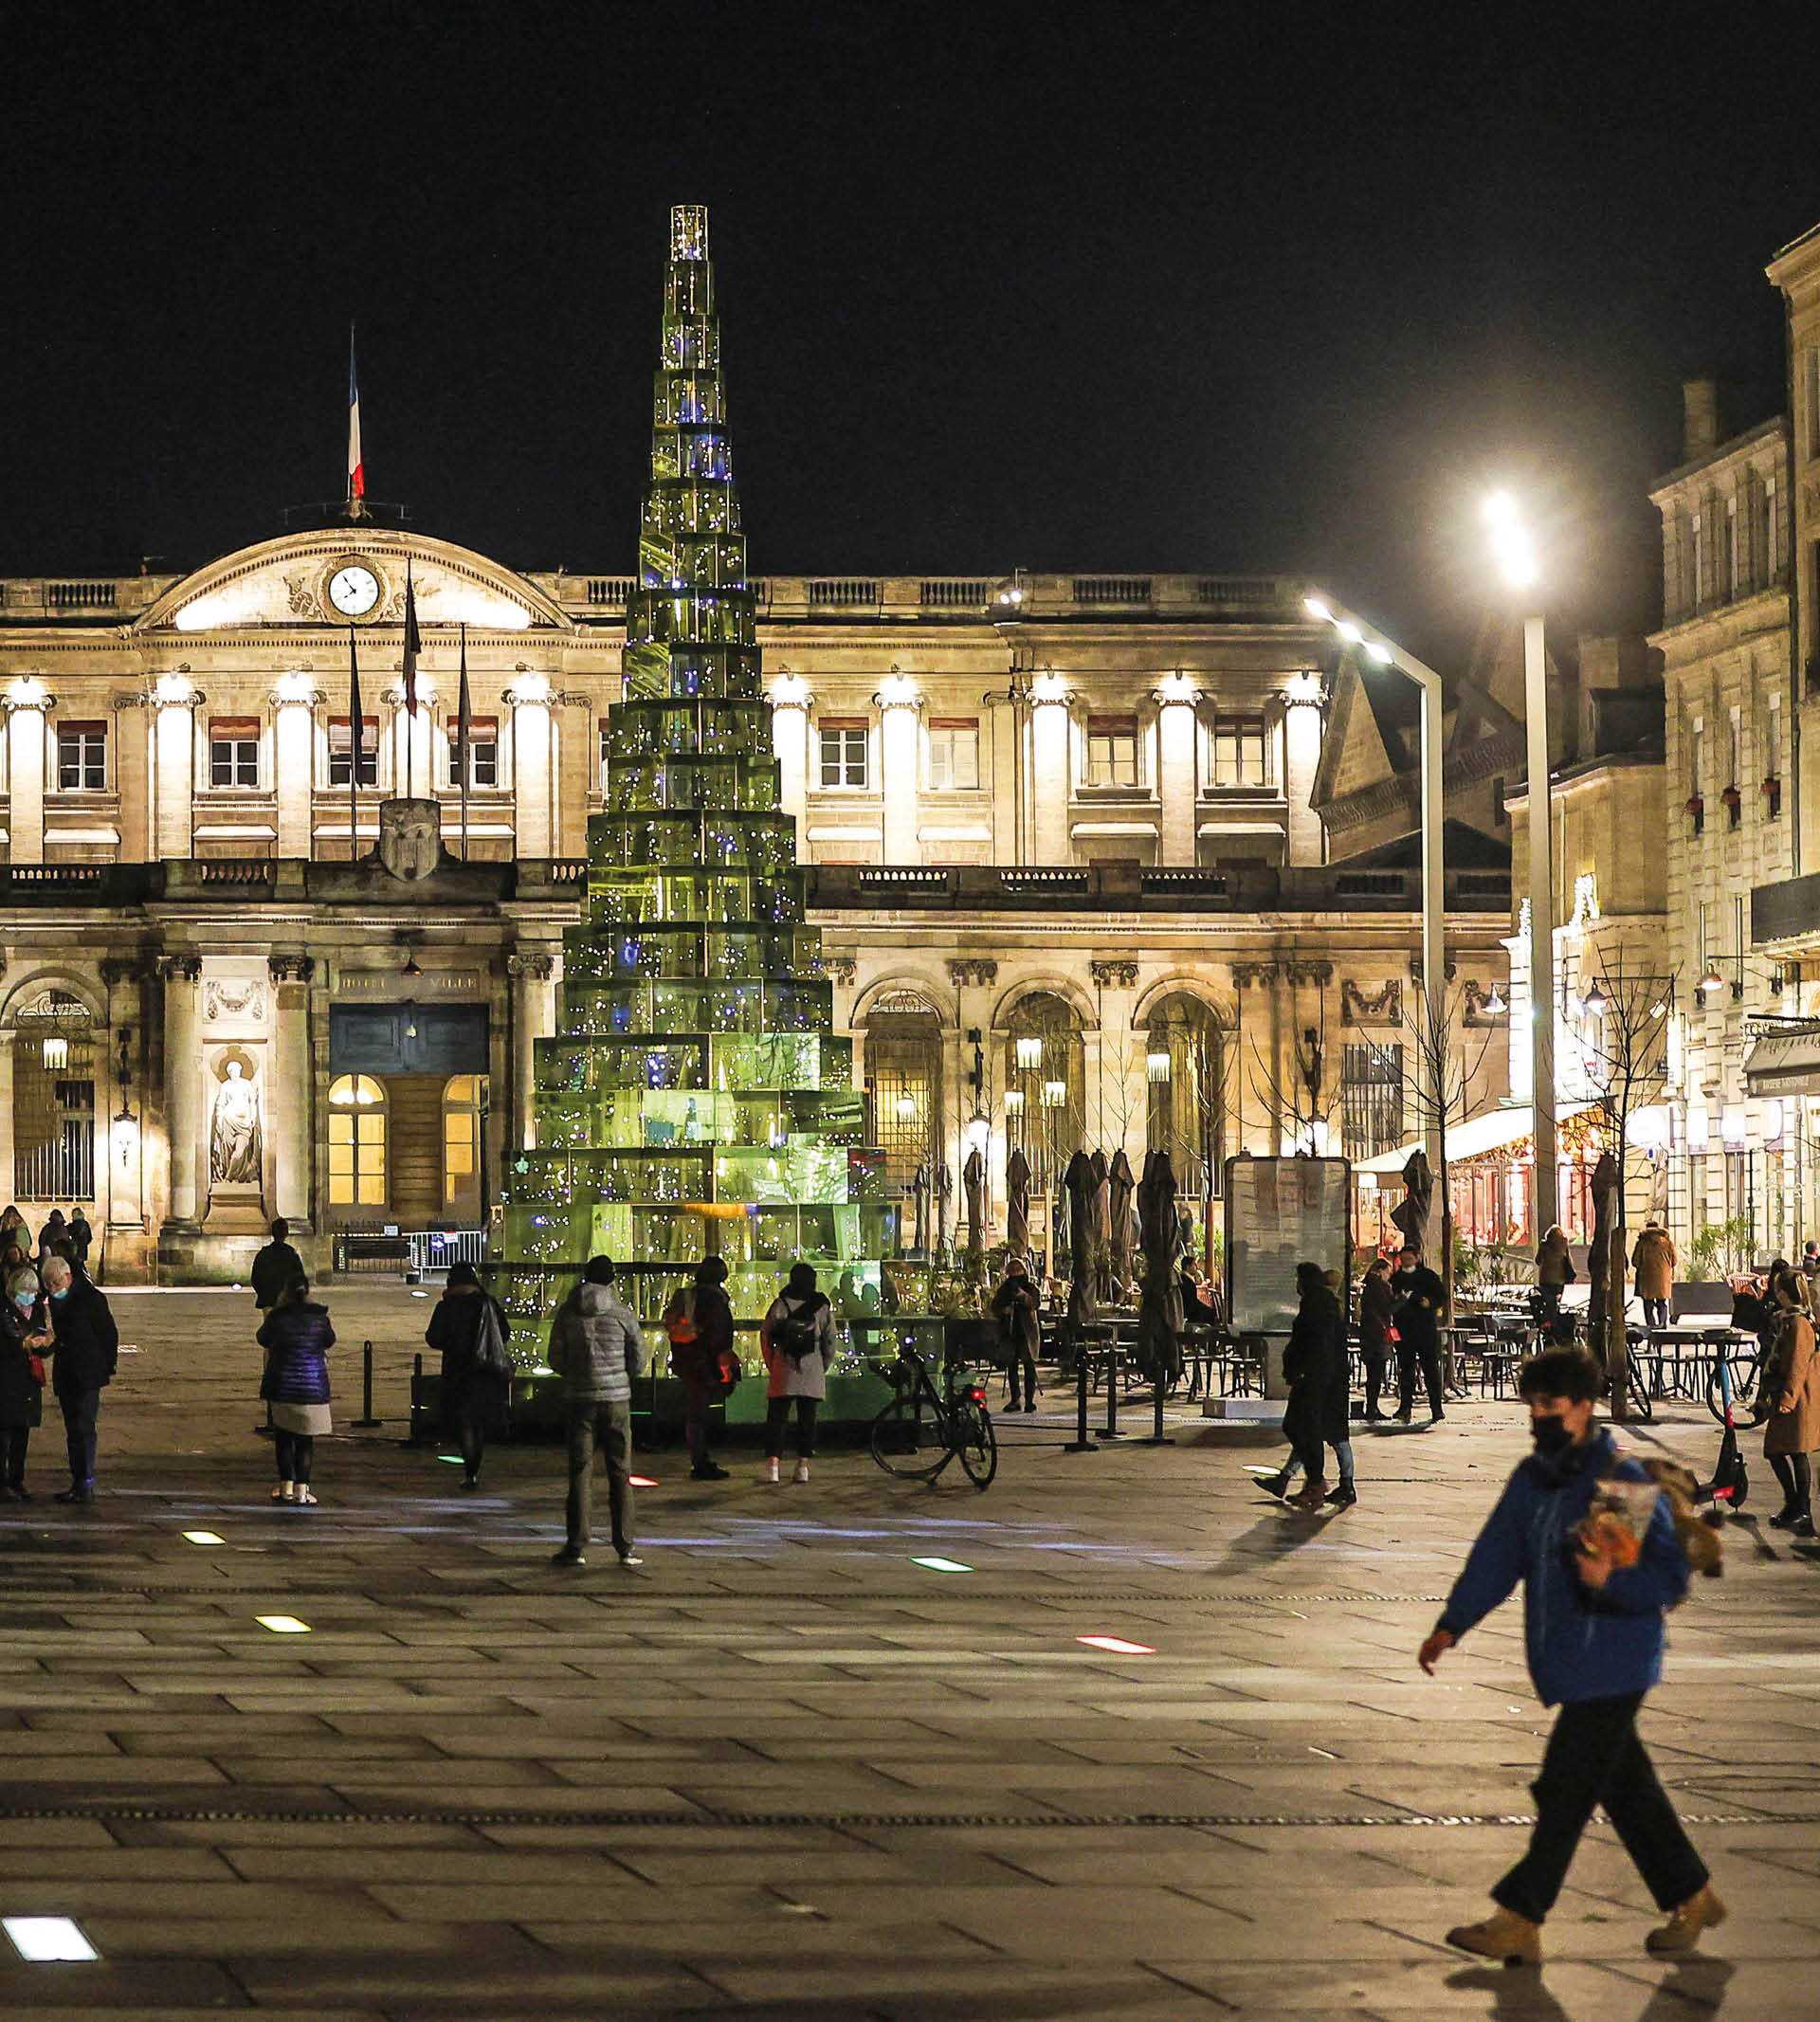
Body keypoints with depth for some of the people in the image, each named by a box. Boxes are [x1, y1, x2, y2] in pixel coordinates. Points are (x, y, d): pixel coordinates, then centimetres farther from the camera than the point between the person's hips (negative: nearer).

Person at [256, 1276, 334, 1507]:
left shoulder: (277, 1316, -8)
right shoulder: (319, 1317, -6)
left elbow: (263, 1339, 10)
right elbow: (329, 1341, 10)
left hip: (281, 1386, 0)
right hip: (313, 1387, 0)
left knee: (283, 1436, 13)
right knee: (305, 1440, 5)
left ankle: (286, 1487, 13)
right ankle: (301, 1490, 0)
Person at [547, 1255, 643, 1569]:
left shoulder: (567, 1312, 0)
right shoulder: (622, 1312, -2)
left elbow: (555, 1359, 3)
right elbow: (638, 1357, 2)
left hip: (579, 1399, 1)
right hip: (616, 1400, 0)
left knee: (580, 1472, 2)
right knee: (620, 1472, 6)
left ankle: (577, 1546, -3)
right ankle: (624, 1547, 5)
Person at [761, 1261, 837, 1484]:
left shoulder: (780, 1305, -4)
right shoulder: (823, 1307, 0)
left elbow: (765, 1336, 0)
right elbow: (831, 1342, 5)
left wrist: (771, 1365, 12)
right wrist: (823, 1368, 18)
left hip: (783, 1373, -1)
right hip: (812, 1373, 1)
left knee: (776, 1418, 3)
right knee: (807, 1421, 9)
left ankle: (772, 1464, -6)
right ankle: (803, 1465, 5)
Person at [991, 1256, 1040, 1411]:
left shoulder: (1031, 1288, 4)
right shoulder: (1004, 1289, 13)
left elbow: (1033, 1304, -13)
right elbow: (994, 1308, 10)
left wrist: (1021, 1295, -29)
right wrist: (1003, 1310, -11)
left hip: (1027, 1332, -3)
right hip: (1009, 1333, 3)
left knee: (1029, 1366, -5)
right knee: (1011, 1366, 4)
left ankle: (1029, 1400, -4)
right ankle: (1014, 1400, 9)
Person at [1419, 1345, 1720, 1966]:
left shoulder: (1624, 1483, -14)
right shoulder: (1532, 1478, 9)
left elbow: (1670, 1578, -16)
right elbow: (1496, 1556, 11)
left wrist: (1611, 1581, -34)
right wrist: (1451, 1625, 3)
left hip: (1612, 1665, -8)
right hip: (1568, 1665, 8)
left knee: (1565, 1791, -7)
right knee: (1625, 1788, 15)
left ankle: (1519, 1920, -5)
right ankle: (1691, 1898, 28)